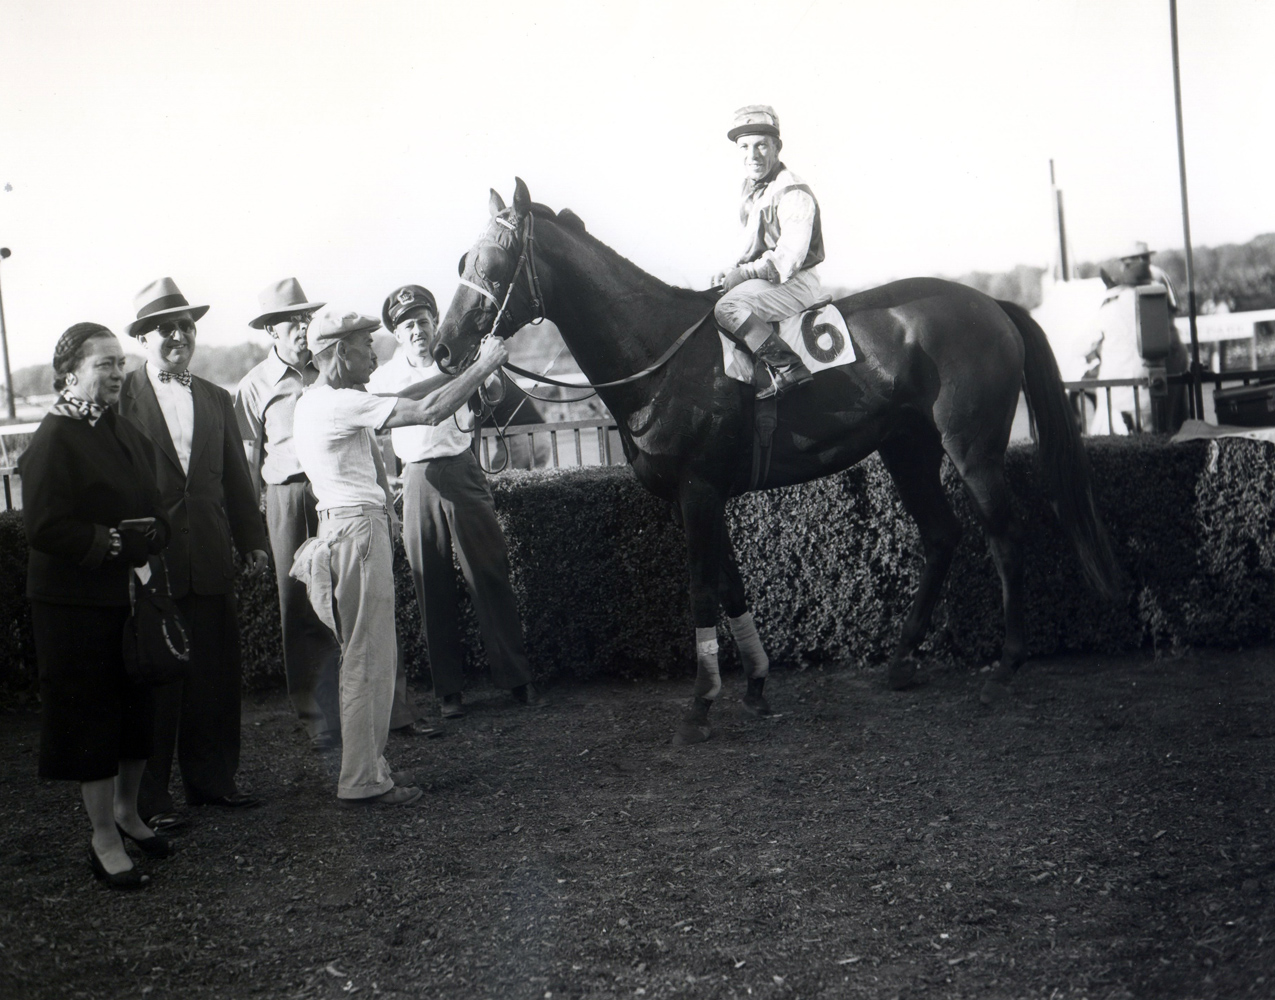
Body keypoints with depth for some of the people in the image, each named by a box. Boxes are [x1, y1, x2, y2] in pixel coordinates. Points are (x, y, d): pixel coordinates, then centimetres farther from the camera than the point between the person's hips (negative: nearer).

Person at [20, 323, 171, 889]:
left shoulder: (126, 434, 12)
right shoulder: (53, 440, -13)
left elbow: (155, 507, 17)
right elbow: (46, 527, -20)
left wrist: (151, 538, -3)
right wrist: (116, 543, -21)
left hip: (132, 596, 7)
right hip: (77, 604, -7)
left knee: (139, 710, 13)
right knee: (93, 715, 1)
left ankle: (127, 811, 31)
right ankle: (104, 838, 12)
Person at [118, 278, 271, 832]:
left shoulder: (217, 400, 15)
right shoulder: (121, 397, -3)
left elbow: (236, 478, 17)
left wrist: (252, 539, 11)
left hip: (211, 561, 5)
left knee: (217, 676, 9)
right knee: (155, 679, 1)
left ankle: (212, 778, 23)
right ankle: (150, 794, 11)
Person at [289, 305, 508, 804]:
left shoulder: (319, 401, 15)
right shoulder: (339, 404, -16)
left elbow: (402, 400, 22)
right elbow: (428, 412, -20)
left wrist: (458, 369, 15)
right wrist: (483, 366, -11)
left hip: (352, 527, 10)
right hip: (358, 532, -10)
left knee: (373, 656, 15)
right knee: (367, 658, -4)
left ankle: (370, 764, 22)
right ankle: (362, 781, 1)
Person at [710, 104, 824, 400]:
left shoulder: (793, 194, -17)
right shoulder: (753, 190, 14)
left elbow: (789, 257, -24)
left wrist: (744, 273, -19)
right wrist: (734, 272, 4)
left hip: (795, 283, -10)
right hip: (763, 277, 10)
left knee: (728, 307, -27)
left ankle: (788, 367, -24)